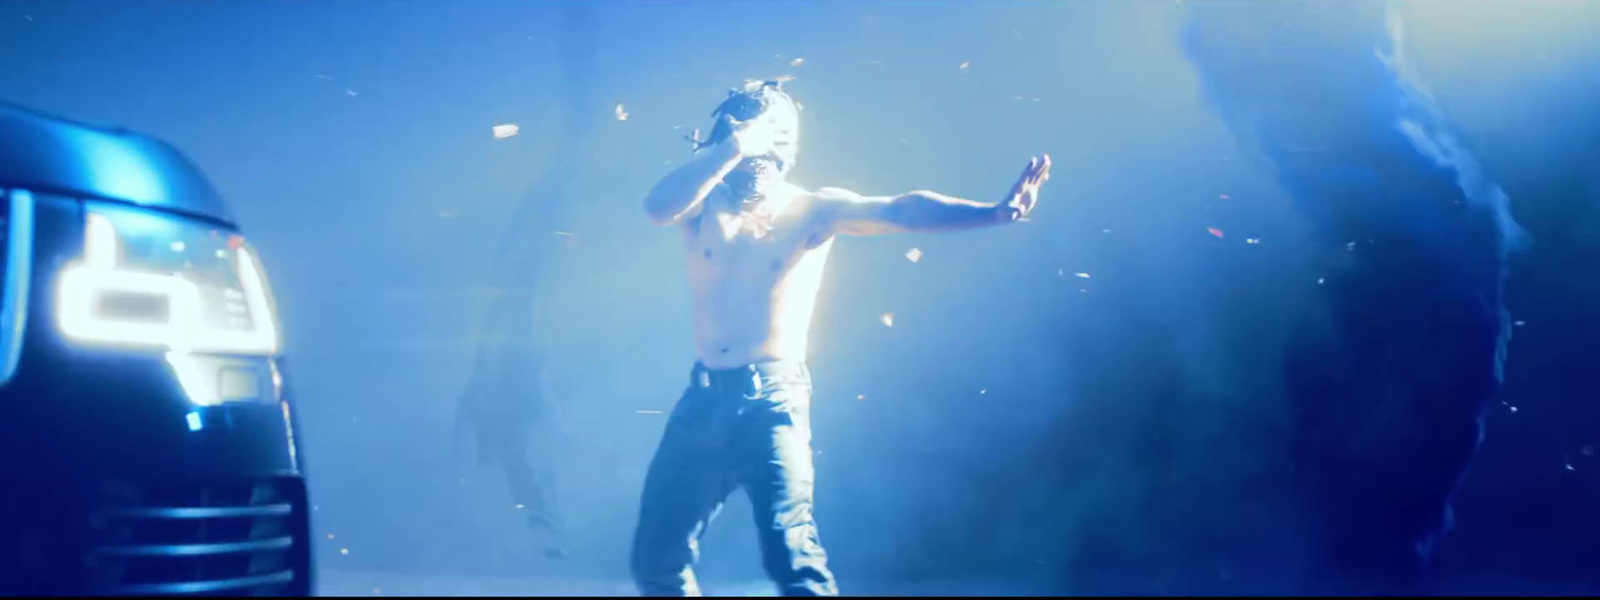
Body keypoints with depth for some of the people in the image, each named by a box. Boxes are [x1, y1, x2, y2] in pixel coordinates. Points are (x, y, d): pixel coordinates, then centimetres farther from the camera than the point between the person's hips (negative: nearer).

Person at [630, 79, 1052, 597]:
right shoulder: (704, 204, 7)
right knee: (656, 558, 10)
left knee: (792, 553, -20)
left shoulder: (814, 208, 1)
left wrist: (995, 211, -28)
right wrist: (735, 145, -21)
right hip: (704, 396, 4)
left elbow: (902, 211, -13)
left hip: (774, 397, -4)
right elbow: (658, 208, -16)